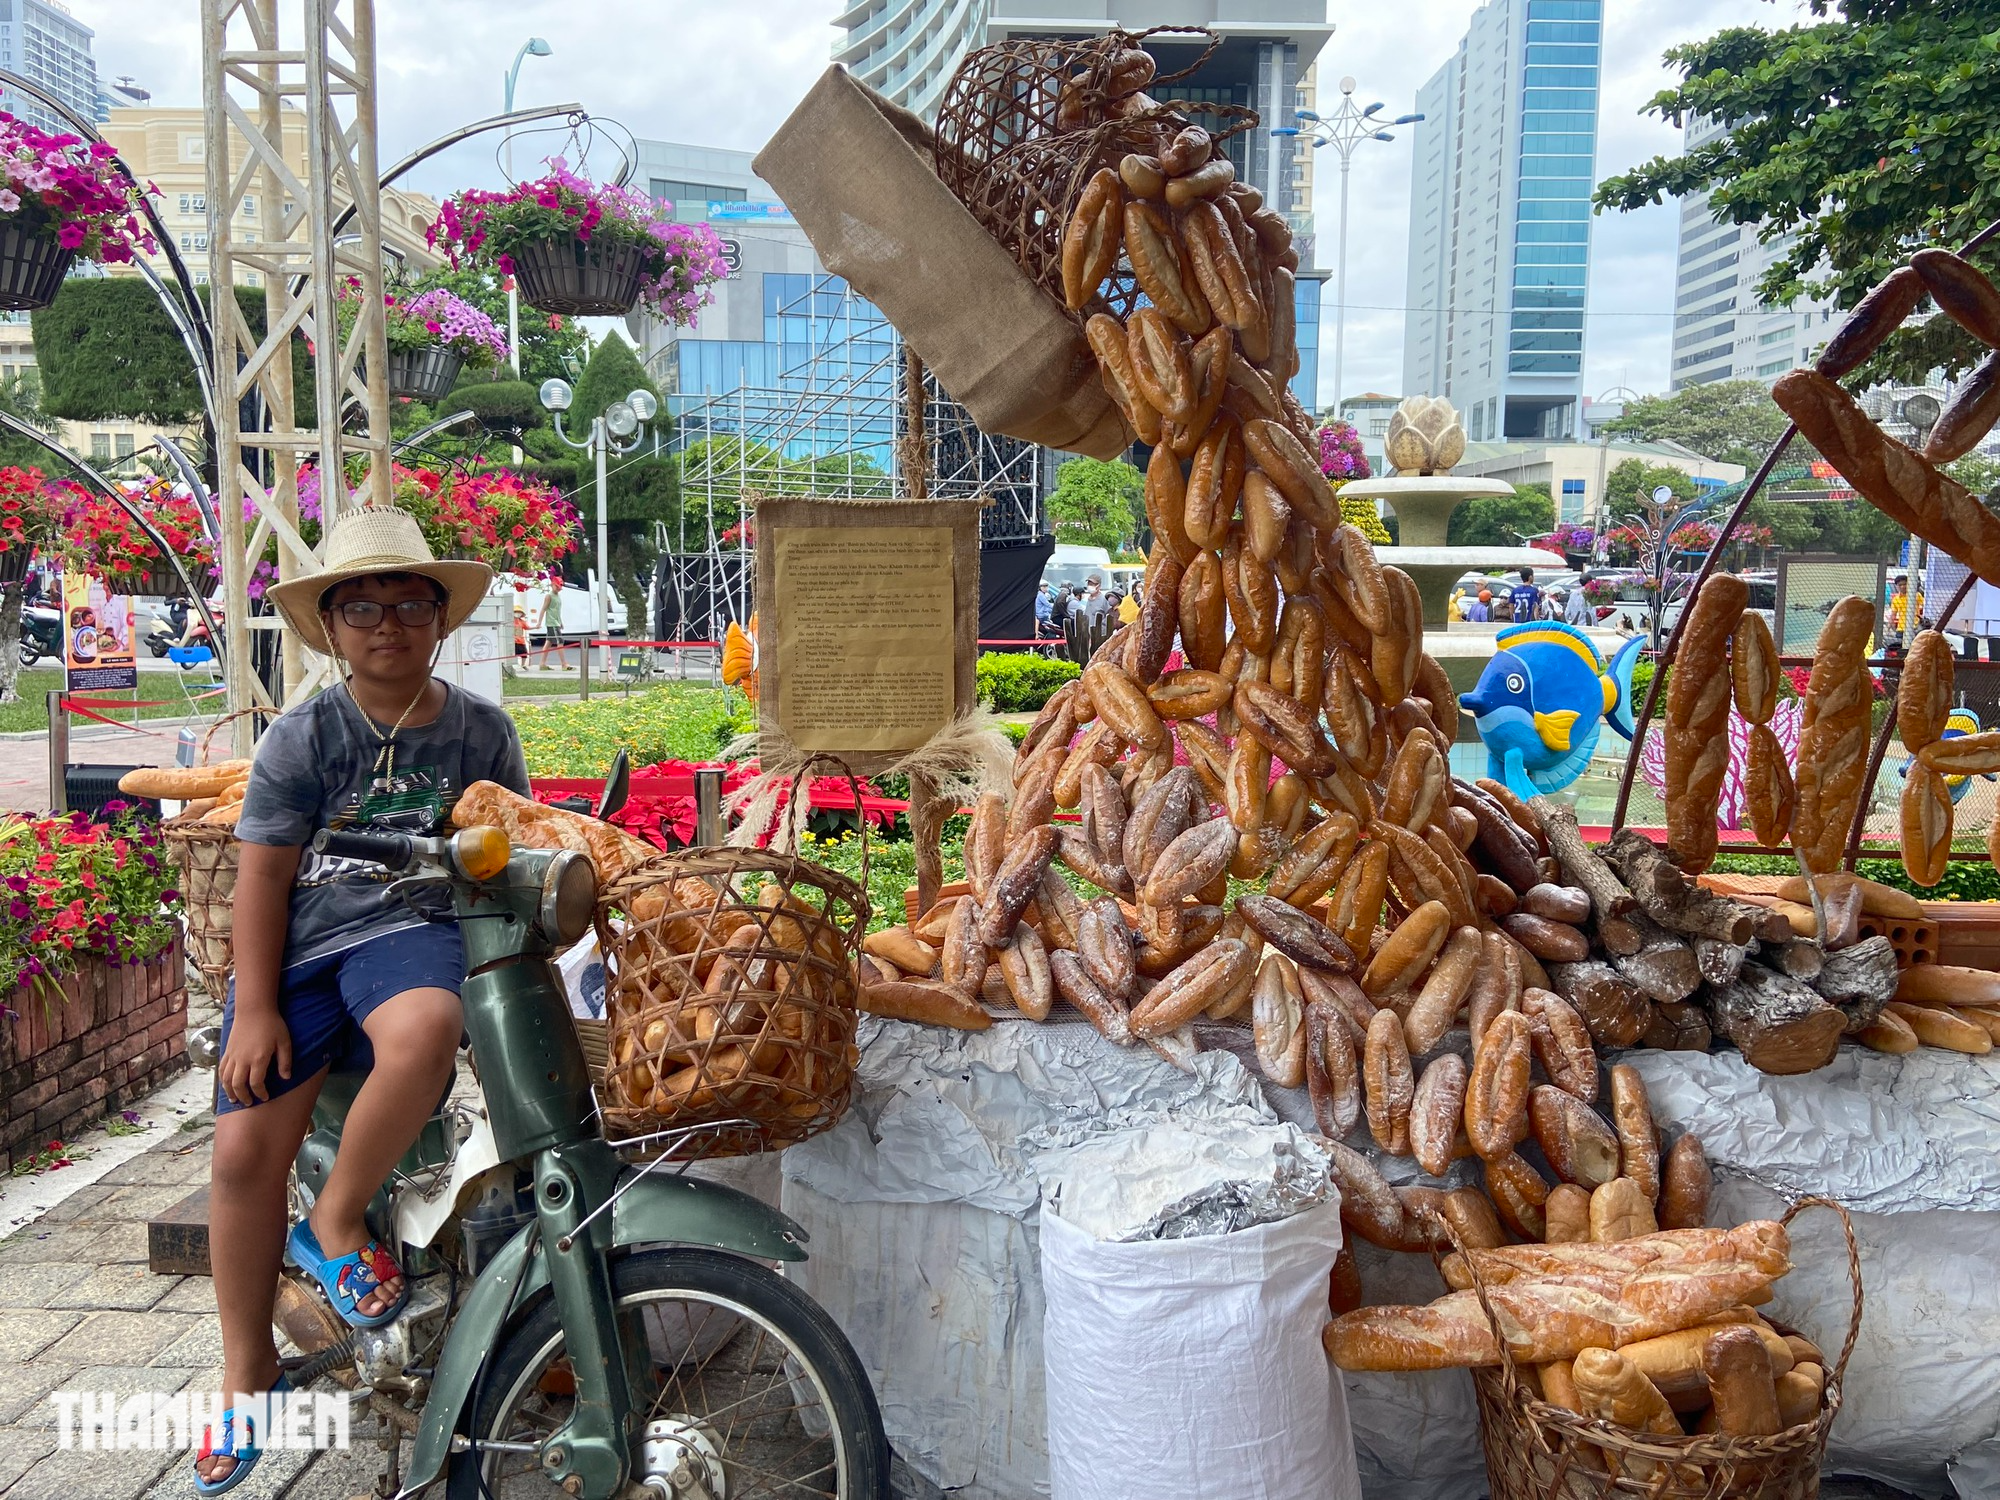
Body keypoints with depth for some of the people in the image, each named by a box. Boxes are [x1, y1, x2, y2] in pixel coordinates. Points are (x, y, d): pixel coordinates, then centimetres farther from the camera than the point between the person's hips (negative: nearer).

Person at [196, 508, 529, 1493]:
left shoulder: (480, 730, 6)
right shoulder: (301, 739, 1)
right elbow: (264, 875, -1)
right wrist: (254, 1009, -7)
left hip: (409, 933, -1)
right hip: (297, 950, 1)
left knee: (423, 1032, -37)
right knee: (244, 1152, -9)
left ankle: (336, 1218, -9)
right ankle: (248, 1370, 14)